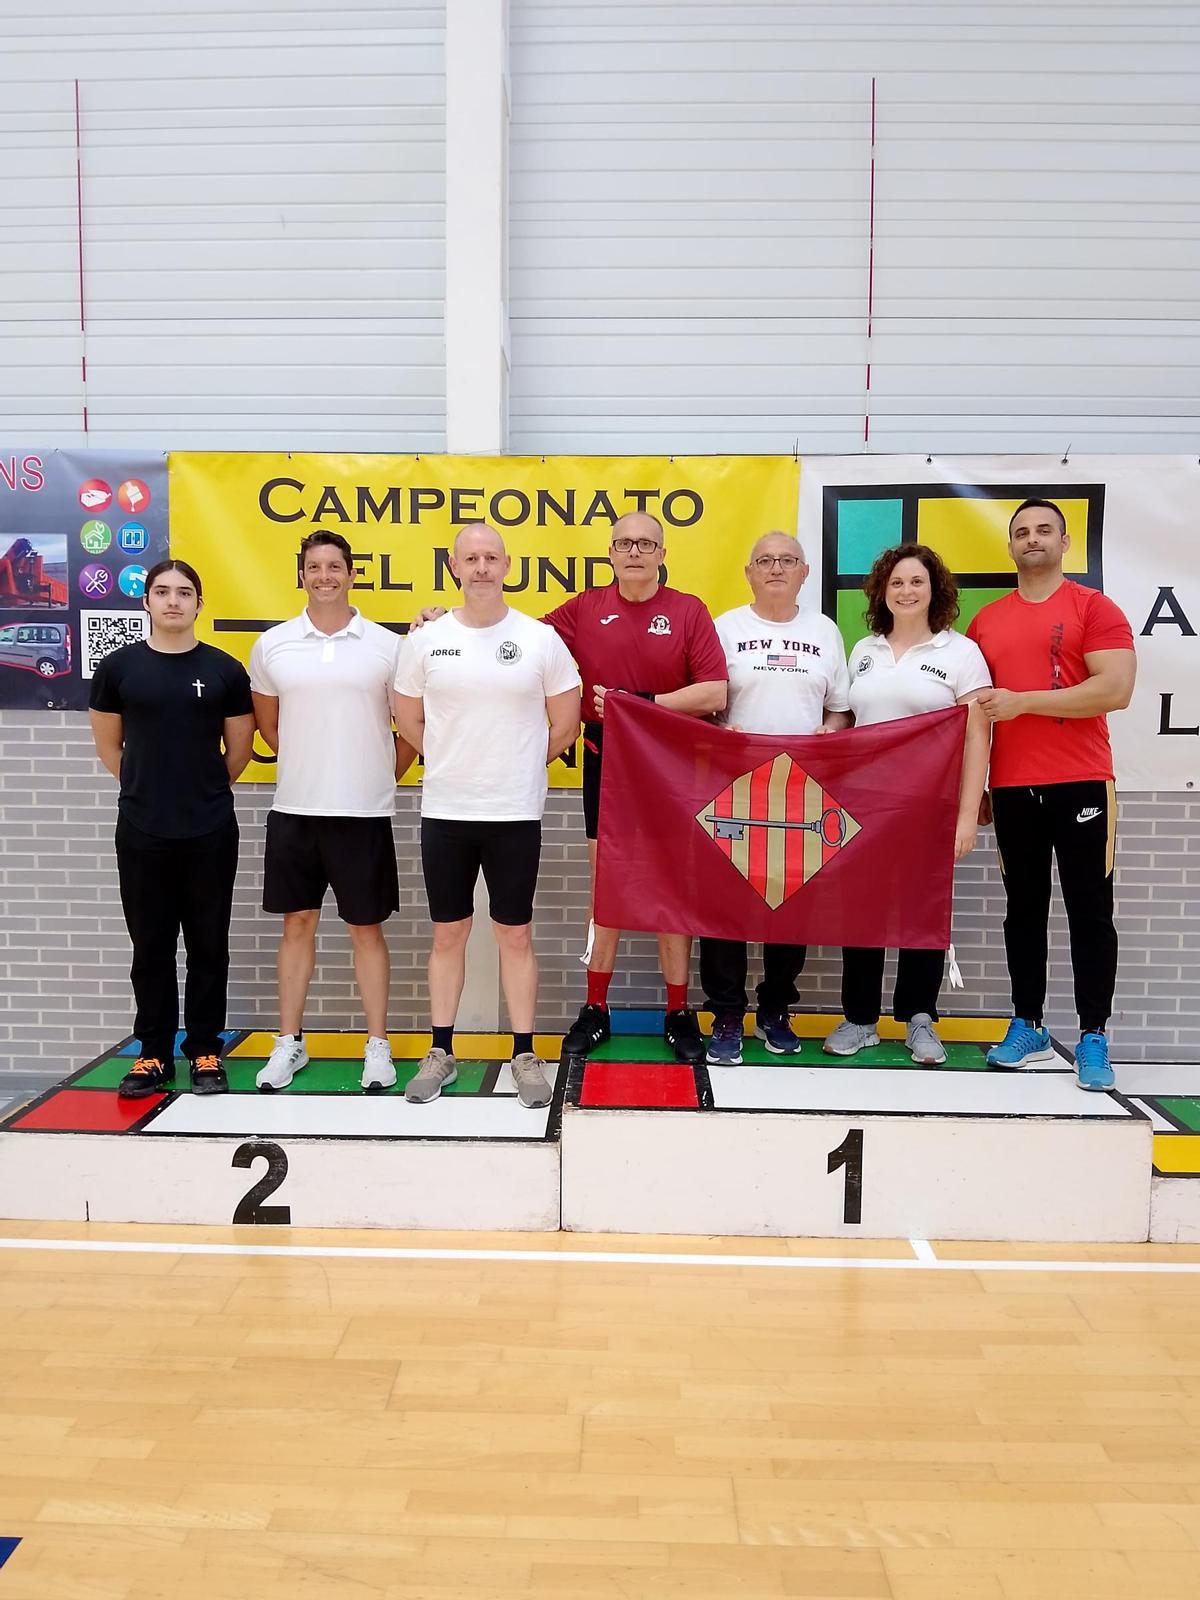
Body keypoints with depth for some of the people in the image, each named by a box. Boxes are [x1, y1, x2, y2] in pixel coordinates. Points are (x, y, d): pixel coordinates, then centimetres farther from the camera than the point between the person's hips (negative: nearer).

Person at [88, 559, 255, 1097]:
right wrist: (147, 787, 11)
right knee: (150, 946, 8)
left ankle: (205, 1051, 18)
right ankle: (154, 1053, 20)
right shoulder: (119, 667, 2)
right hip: (141, 831, 1)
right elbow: (108, 743, 12)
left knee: (208, 946, 7)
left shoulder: (225, 670, 0)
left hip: (210, 832, 0)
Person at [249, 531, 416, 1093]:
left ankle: (378, 1046, 17)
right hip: (293, 809, 2)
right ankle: (289, 1043, 22)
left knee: (366, 928, 6)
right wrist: (308, 767, 12)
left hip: (364, 812, -2)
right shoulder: (271, 645, 3)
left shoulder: (386, 645, -2)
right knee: (297, 924, 11)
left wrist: (380, 778, 5)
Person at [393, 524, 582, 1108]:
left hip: (516, 813, -1)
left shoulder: (540, 639, -2)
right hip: (444, 812, 2)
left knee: (515, 934, 6)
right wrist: (458, 763, 12)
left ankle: (525, 1056, 17)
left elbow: (564, 723, 4)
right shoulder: (426, 639, 1)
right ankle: (441, 1052, 22)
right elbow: (408, 719, 12)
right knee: (448, 933, 10)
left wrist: (517, 768, 9)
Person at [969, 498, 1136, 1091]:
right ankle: (1028, 1027, 19)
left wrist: (1022, 701, -16)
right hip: (1011, 788, 4)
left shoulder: (1095, 608, -2)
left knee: (1089, 912, 1)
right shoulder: (985, 621, 11)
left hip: (1081, 784, -4)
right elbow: (973, 707, 16)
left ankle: (1093, 1040, 8)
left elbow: (1116, 689, -14)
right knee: (1023, 909, 10)